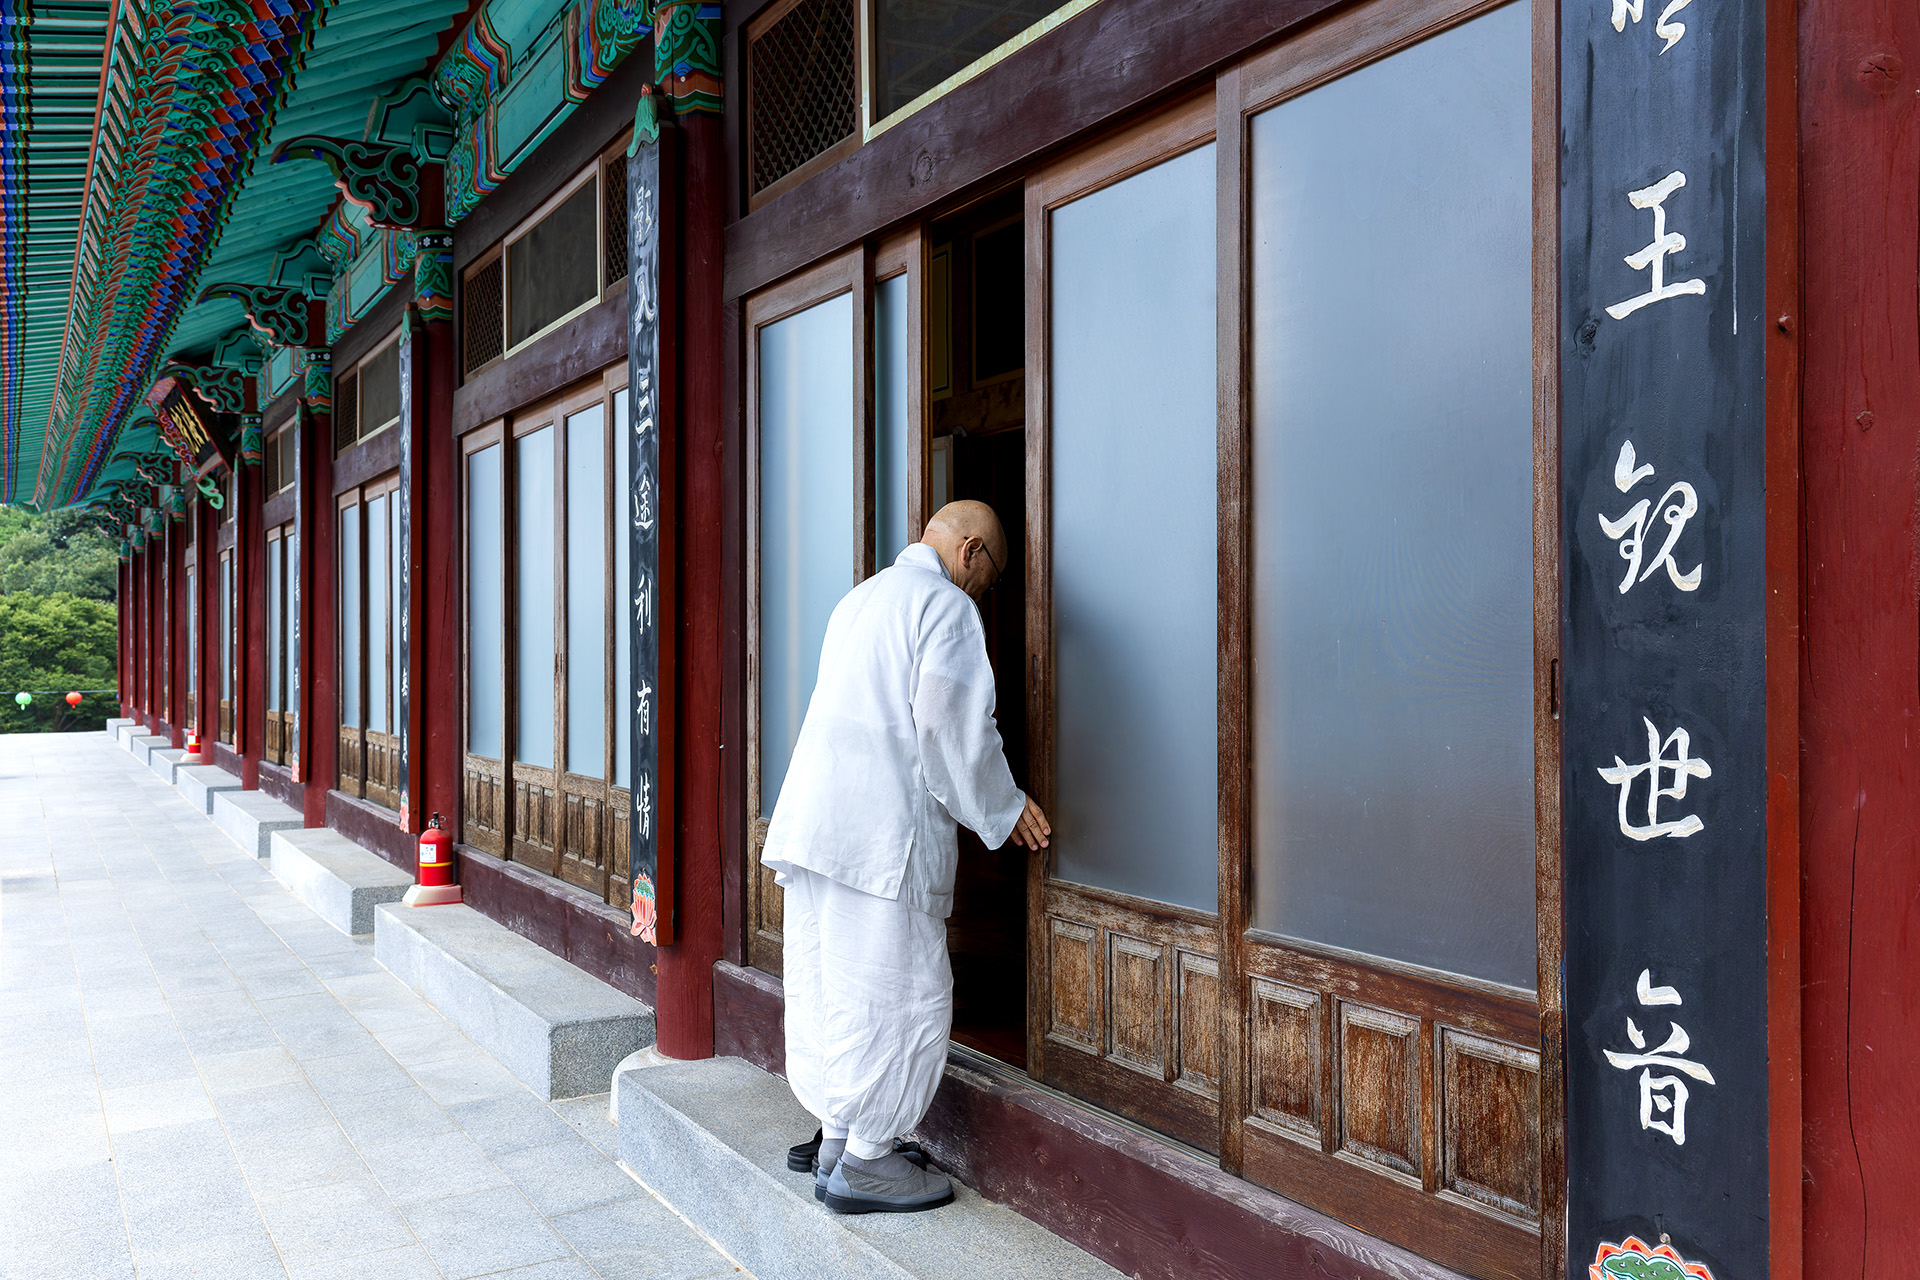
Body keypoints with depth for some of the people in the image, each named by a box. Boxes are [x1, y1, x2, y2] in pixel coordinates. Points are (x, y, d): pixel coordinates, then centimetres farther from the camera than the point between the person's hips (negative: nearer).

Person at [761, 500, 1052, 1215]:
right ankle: (863, 1162, 5)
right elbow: (953, 727, -12)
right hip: (883, 831, -9)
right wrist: (1004, 809, 1)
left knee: (830, 983, 14)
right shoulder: (946, 606, -5)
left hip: (812, 819, 10)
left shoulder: (860, 599, 24)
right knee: (895, 989, -2)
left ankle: (837, 1136, 25)